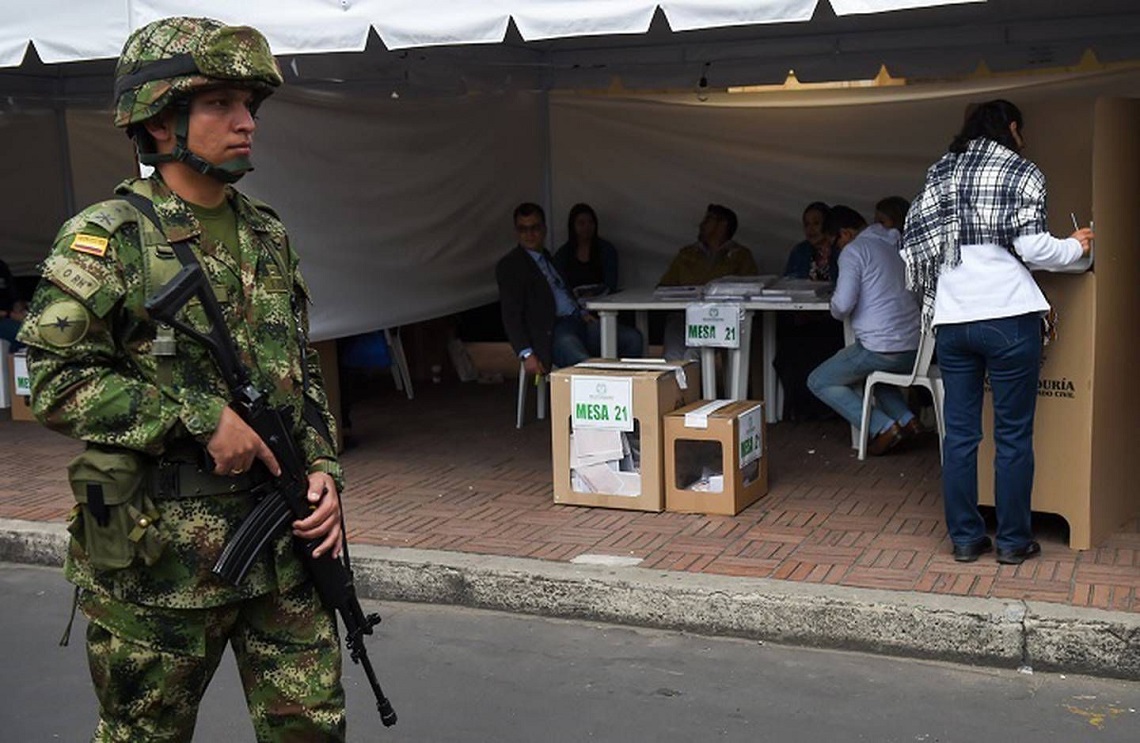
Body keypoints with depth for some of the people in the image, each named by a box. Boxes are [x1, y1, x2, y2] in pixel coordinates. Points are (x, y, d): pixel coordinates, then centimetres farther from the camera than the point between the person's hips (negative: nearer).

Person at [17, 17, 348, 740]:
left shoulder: (269, 237, 11)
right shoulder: (105, 240, -8)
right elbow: (58, 381, -15)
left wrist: (323, 470, 2)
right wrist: (200, 418, -19)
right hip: (159, 554, -5)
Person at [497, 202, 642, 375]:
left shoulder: (545, 256, 22)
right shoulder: (509, 265, -3)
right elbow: (511, 316, -11)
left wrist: (582, 313, 12)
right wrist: (527, 355, -21)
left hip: (577, 322, 9)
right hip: (551, 332, -9)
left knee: (633, 338, -4)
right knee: (585, 365, -36)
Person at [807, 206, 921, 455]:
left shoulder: (854, 250, -8)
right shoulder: (896, 245, 16)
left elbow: (843, 305, -17)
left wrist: (835, 309, 6)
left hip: (881, 349, -8)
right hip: (913, 350, 8)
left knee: (818, 381, 11)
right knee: (866, 368, 37)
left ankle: (882, 428, -1)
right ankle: (905, 419, 18)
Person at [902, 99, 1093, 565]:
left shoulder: (941, 171, 12)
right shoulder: (1022, 173, 0)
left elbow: (916, 240, 7)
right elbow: (1032, 246, -9)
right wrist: (1075, 247, 10)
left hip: (952, 320, 4)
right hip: (1008, 317, -4)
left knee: (959, 433, 9)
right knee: (1013, 435, 5)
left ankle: (965, 537, 14)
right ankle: (1013, 541, 12)